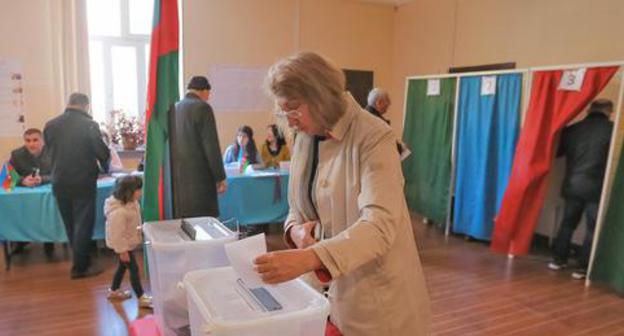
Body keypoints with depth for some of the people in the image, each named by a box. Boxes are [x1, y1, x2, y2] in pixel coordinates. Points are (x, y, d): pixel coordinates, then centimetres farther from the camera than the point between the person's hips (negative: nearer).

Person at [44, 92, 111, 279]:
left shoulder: (50, 125, 2)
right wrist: (106, 168, 10)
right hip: (83, 183, -5)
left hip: (59, 183, 5)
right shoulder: (89, 125, -13)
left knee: (70, 225, 18)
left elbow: (50, 151, 12)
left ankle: (80, 259, 31)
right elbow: (102, 152, -11)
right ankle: (80, 267, 11)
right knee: (83, 224, 5)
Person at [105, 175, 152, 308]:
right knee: (134, 269, 0)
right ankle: (142, 298, 12)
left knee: (123, 266, 24)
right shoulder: (119, 212, -36)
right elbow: (117, 234, -29)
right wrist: (122, 251, -22)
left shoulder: (131, 202, -7)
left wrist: (140, 230, 18)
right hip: (123, 245, -9)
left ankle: (113, 291, 44)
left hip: (128, 241, 9)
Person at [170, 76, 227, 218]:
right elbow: (211, 146, -13)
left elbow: (170, 145, 14)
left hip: (177, 177, 7)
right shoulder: (202, 108, -9)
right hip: (199, 176, -7)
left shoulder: (173, 109, 10)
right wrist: (220, 177, -6)